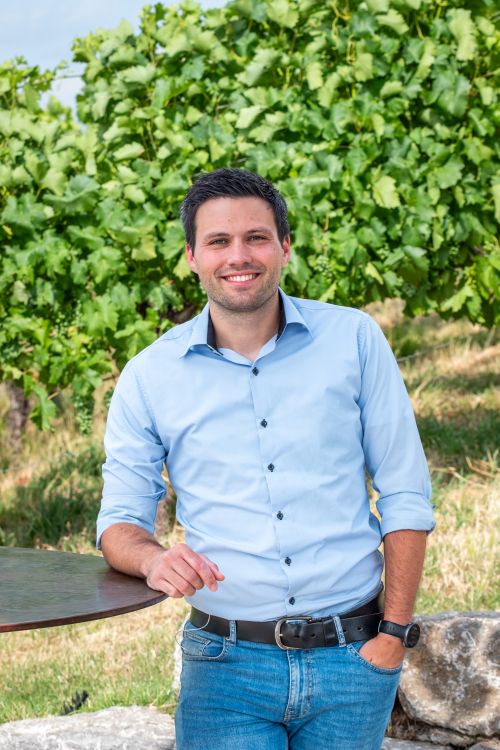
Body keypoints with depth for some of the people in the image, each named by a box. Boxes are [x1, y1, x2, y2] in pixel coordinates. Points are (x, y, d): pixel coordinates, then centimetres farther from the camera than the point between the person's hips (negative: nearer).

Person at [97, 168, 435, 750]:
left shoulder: (354, 340, 1)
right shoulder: (149, 376, 2)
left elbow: (405, 497, 3)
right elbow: (120, 519, 6)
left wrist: (394, 633, -3)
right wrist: (154, 559, -17)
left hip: (351, 659, 1)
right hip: (228, 663, 0)